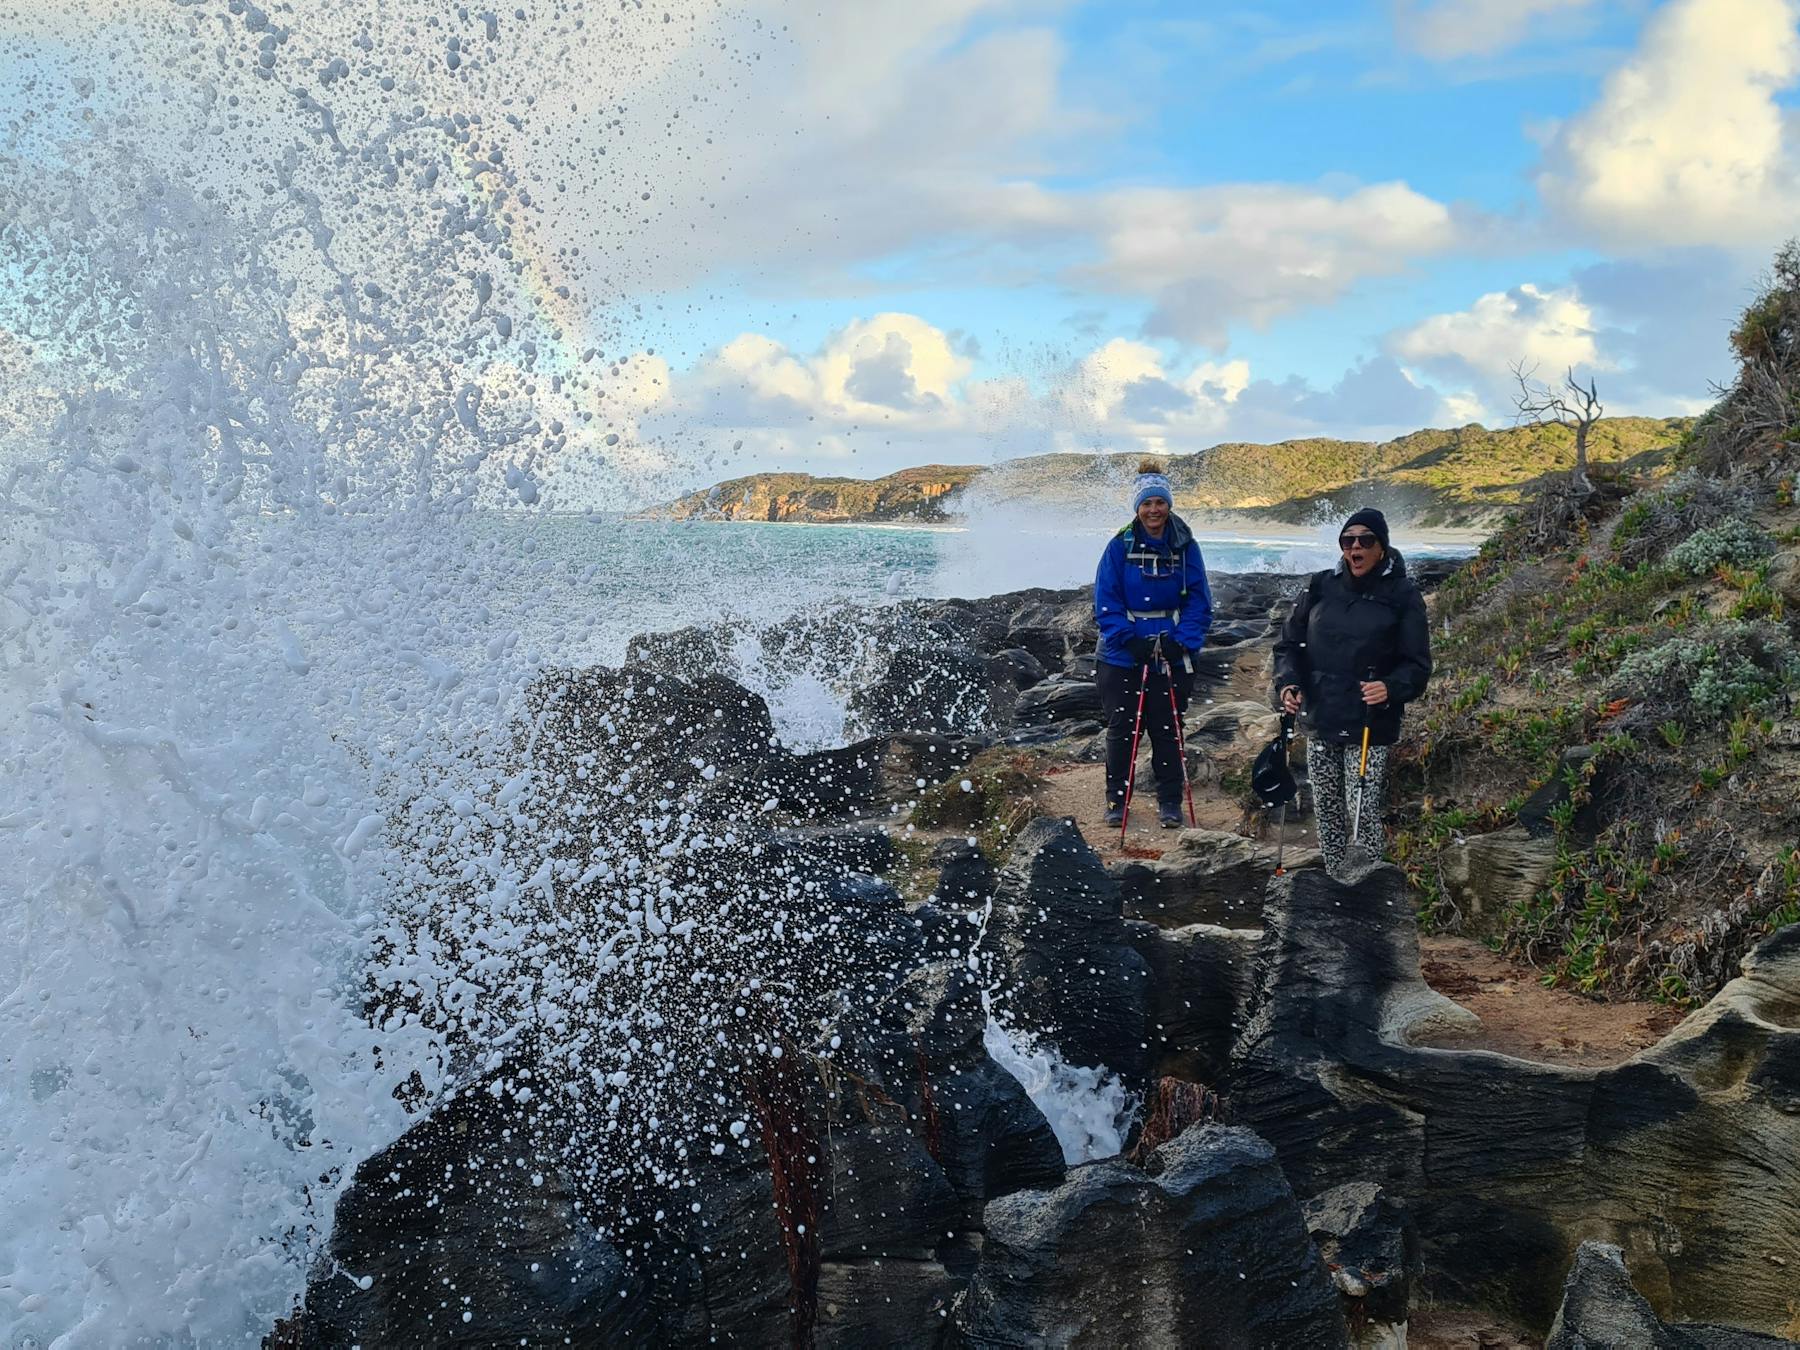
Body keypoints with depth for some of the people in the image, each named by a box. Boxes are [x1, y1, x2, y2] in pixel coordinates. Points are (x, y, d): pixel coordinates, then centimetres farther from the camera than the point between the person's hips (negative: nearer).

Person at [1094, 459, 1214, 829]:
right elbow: (1105, 604, -6)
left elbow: (1199, 602, 0)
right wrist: (1130, 639, -17)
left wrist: (1182, 642, -13)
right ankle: (1116, 799, 20)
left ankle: (1170, 802, 17)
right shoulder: (1120, 546, -4)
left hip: (1171, 656, 1)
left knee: (1167, 729, 5)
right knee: (1121, 728, 6)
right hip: (1122, 655, 0)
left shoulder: (1186, 547, 0)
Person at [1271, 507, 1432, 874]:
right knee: (1327, 812, 11)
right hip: (1320, 721, 4)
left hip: (1369, 728, -4)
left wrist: (1391, 688, -23)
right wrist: (1288, 683, -6)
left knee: (1362, 813, -10)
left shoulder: (1402, 595, -3)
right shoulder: (1321, 586, 6)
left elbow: (1417, 664, -3)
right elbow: (1290, 642, 12)